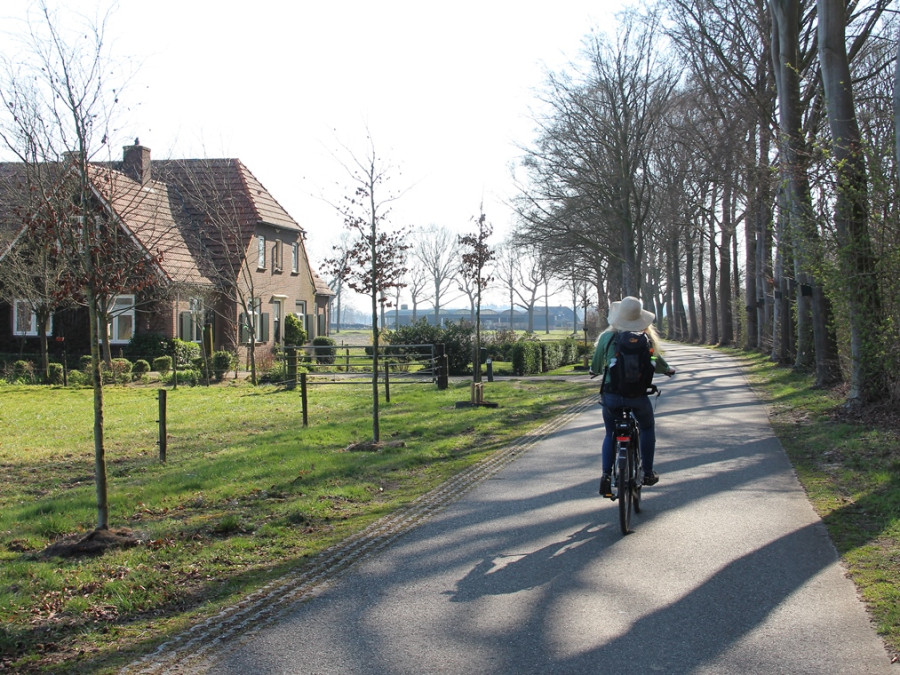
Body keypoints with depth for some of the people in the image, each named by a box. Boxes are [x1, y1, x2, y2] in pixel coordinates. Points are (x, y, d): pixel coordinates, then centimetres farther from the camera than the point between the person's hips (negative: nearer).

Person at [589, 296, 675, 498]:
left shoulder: (607, 337, -4)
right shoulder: (645, 339, -6)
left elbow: (596, 363, 7)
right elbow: (656, 362, 7)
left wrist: (595, 371, 31)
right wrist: (668, 370, 29)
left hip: (611, 395, 1)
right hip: (637, 395, 0)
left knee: (610, 434, 18)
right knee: (647, 428, 25)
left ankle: (606, 475, 2)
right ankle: (648, 473, 24)